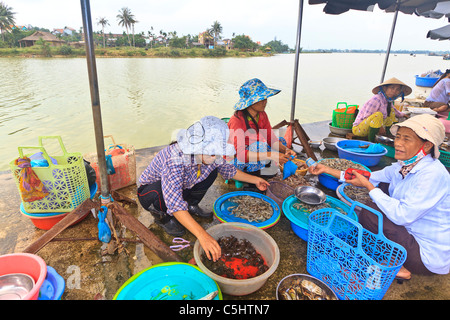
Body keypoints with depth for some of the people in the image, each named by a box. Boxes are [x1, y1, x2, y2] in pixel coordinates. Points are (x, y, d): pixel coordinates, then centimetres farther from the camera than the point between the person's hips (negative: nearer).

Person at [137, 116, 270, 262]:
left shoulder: (208, 156, -19)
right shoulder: (175, 158, -41)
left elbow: (227, 169, 3)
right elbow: (174, 203, -49)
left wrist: (254, 180, 7)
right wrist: (202, 235, -56)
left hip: (181, 188, 6)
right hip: (149, 191, -5)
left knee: (211, 171, -7)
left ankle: (191, 206, 11)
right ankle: (162, 217, -4)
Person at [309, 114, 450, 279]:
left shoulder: (432, 174, -26)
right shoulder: (403, 166, 0)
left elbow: (402, 215, -30)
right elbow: (370, 179, 8)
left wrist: (368, 185, -21)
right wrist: (327, 170, 4)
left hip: (428, 257, -8)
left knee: (369, 214, -20)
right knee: (382, 186, 5)